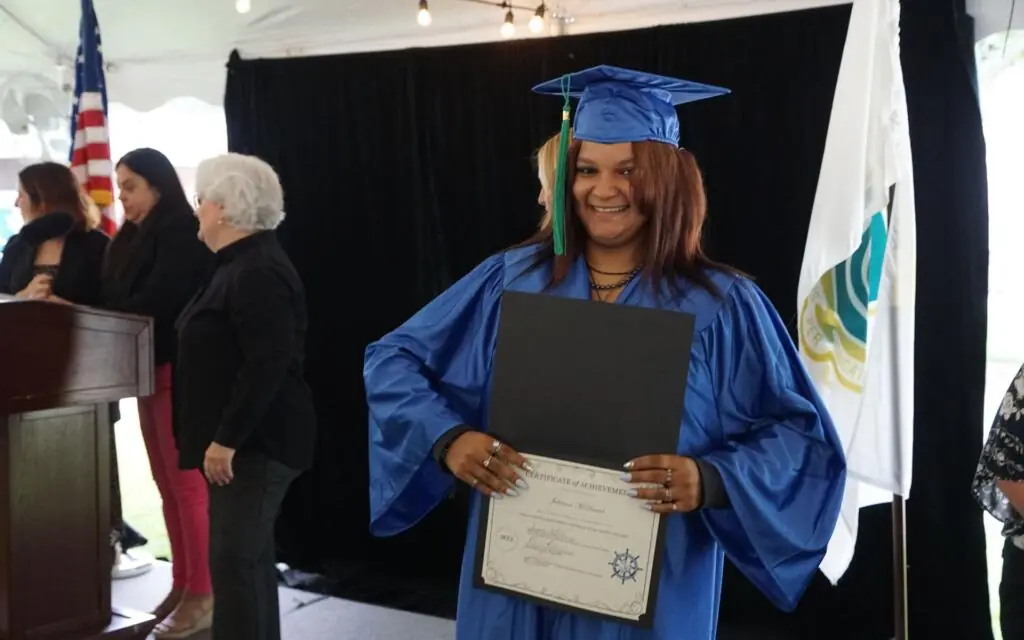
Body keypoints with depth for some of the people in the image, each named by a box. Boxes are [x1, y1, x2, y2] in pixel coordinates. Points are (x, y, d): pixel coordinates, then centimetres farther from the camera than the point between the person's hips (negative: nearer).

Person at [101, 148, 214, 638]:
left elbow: (152, 303, -17)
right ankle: (182, 585, 18)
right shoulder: (131, 238, 17)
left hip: (178, 371, -9)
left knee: (188, 484, -6)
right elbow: (114, 297, 14)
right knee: (167, 485, 11)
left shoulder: (183, 234, -9)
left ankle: (203, 596, -1)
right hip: (150, 371, 9)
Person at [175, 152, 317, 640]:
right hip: (244, 439, 11)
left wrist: (226, 438, -24)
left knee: (233, 559, -9)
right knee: (249, 555, 15)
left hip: (255, 441, -11)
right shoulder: (242, 266, 15)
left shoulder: (257, 273, -18)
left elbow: (268, 365, -26)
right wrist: (222, 435, 21)